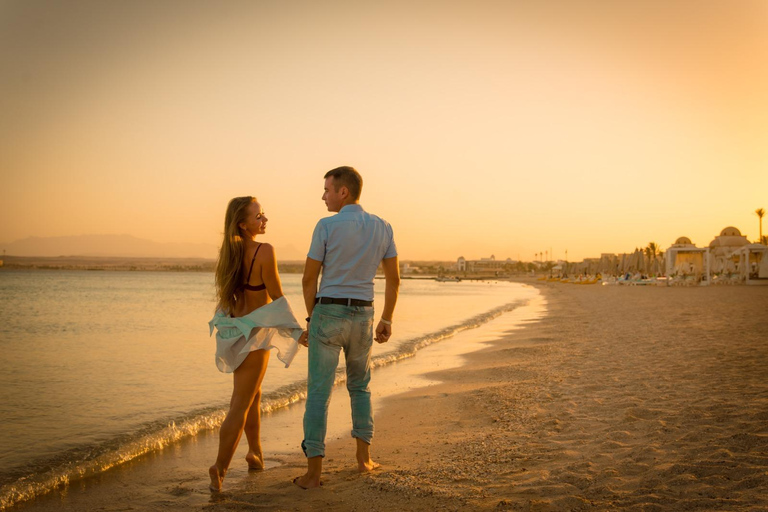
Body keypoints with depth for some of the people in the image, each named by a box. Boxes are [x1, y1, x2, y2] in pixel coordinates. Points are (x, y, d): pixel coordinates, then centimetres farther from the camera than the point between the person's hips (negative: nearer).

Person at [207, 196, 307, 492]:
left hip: (231, 328, 7)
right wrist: (297, 331, -3)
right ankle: (220, 468, -5)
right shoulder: (264, 251, -18)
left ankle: (255, 453, 35)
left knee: (254, 393, 24)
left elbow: (226, 291, 10)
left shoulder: (226, 251, 1)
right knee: (241, 405, -2)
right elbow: (277, 297, -13)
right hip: (254, 332, -7)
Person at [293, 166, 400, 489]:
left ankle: (314, 471, 2)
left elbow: (309, 279, -6)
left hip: (328, 314, -4)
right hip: (362, 317, 4)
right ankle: (364, 457, 22)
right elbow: (394, 279, 5)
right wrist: (387, 321, 13)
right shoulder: (382, 228, 4)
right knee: (359, 386, 23)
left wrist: (312, 318, 8)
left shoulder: (326, 226, -10)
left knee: (319, 392, 2)